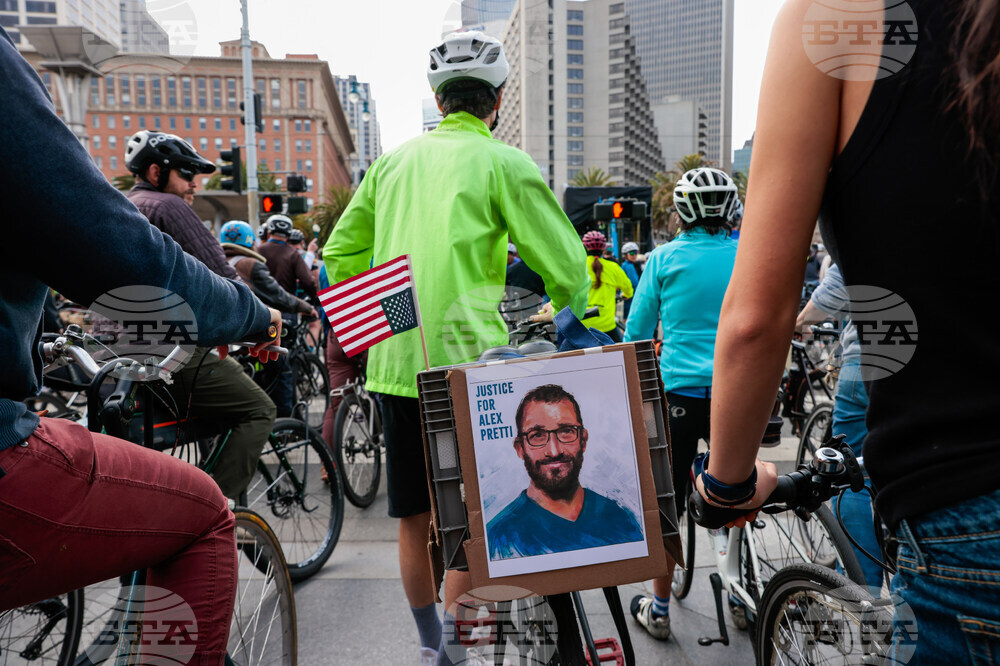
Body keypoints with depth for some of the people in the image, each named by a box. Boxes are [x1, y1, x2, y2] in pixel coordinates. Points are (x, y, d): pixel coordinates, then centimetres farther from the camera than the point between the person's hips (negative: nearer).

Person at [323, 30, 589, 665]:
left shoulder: (394, 160, 13)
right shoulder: (504, 163, -3)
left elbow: (340, 255, 17)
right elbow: (567, 268, -5)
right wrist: (566, 319, 15)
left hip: (394, 362, 6)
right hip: (468, 362, -5)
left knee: (414, 517, 17)